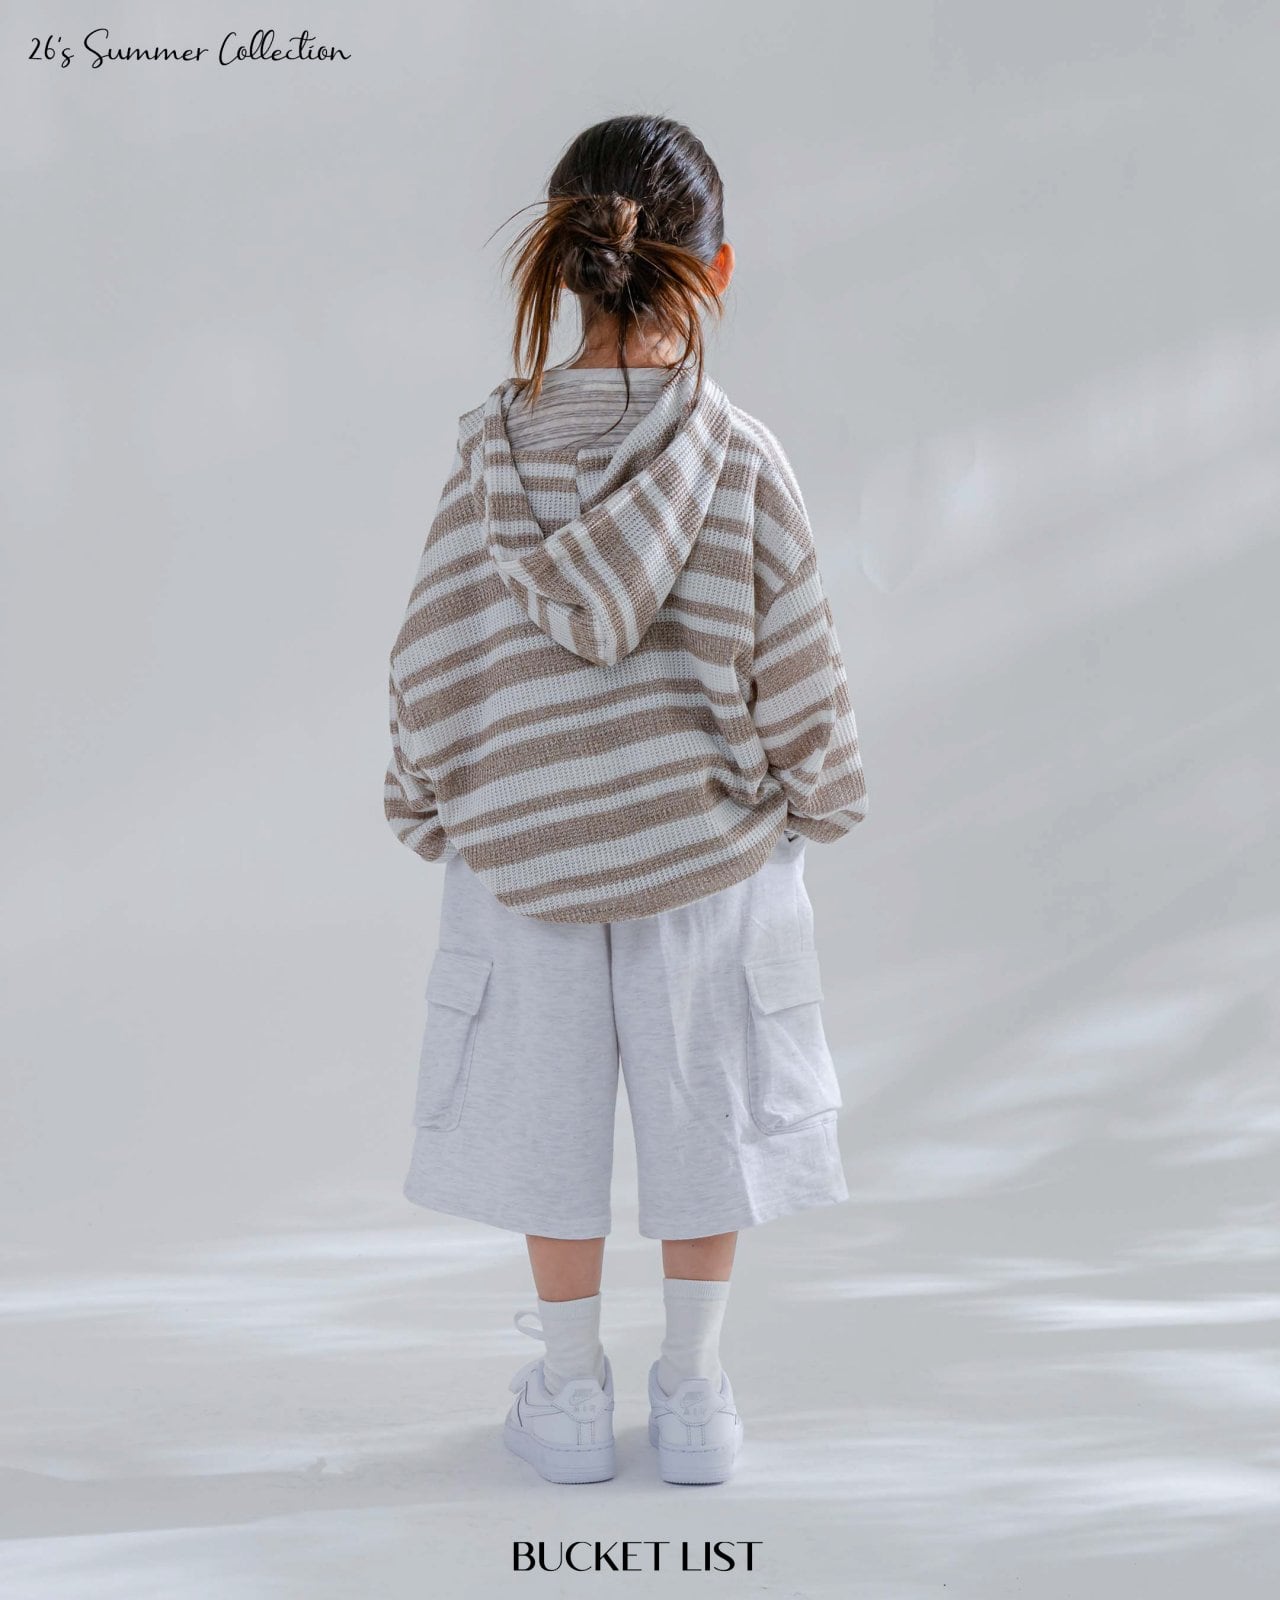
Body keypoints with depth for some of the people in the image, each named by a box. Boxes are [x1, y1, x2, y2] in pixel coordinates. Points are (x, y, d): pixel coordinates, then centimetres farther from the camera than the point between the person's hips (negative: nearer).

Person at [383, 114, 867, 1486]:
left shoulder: (493, 452, -11)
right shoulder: (739, 460, -15)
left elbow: (438, 654, -5)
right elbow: (791, 662, -9)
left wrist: (430, 806, 9)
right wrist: (815, 798, 9)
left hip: (527, 845, 1)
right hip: (710, 848, -1)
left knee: (550, 1105, 16)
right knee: (703, 1104, 15)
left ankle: (570, 1399, 29)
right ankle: (692, 1398, 28)